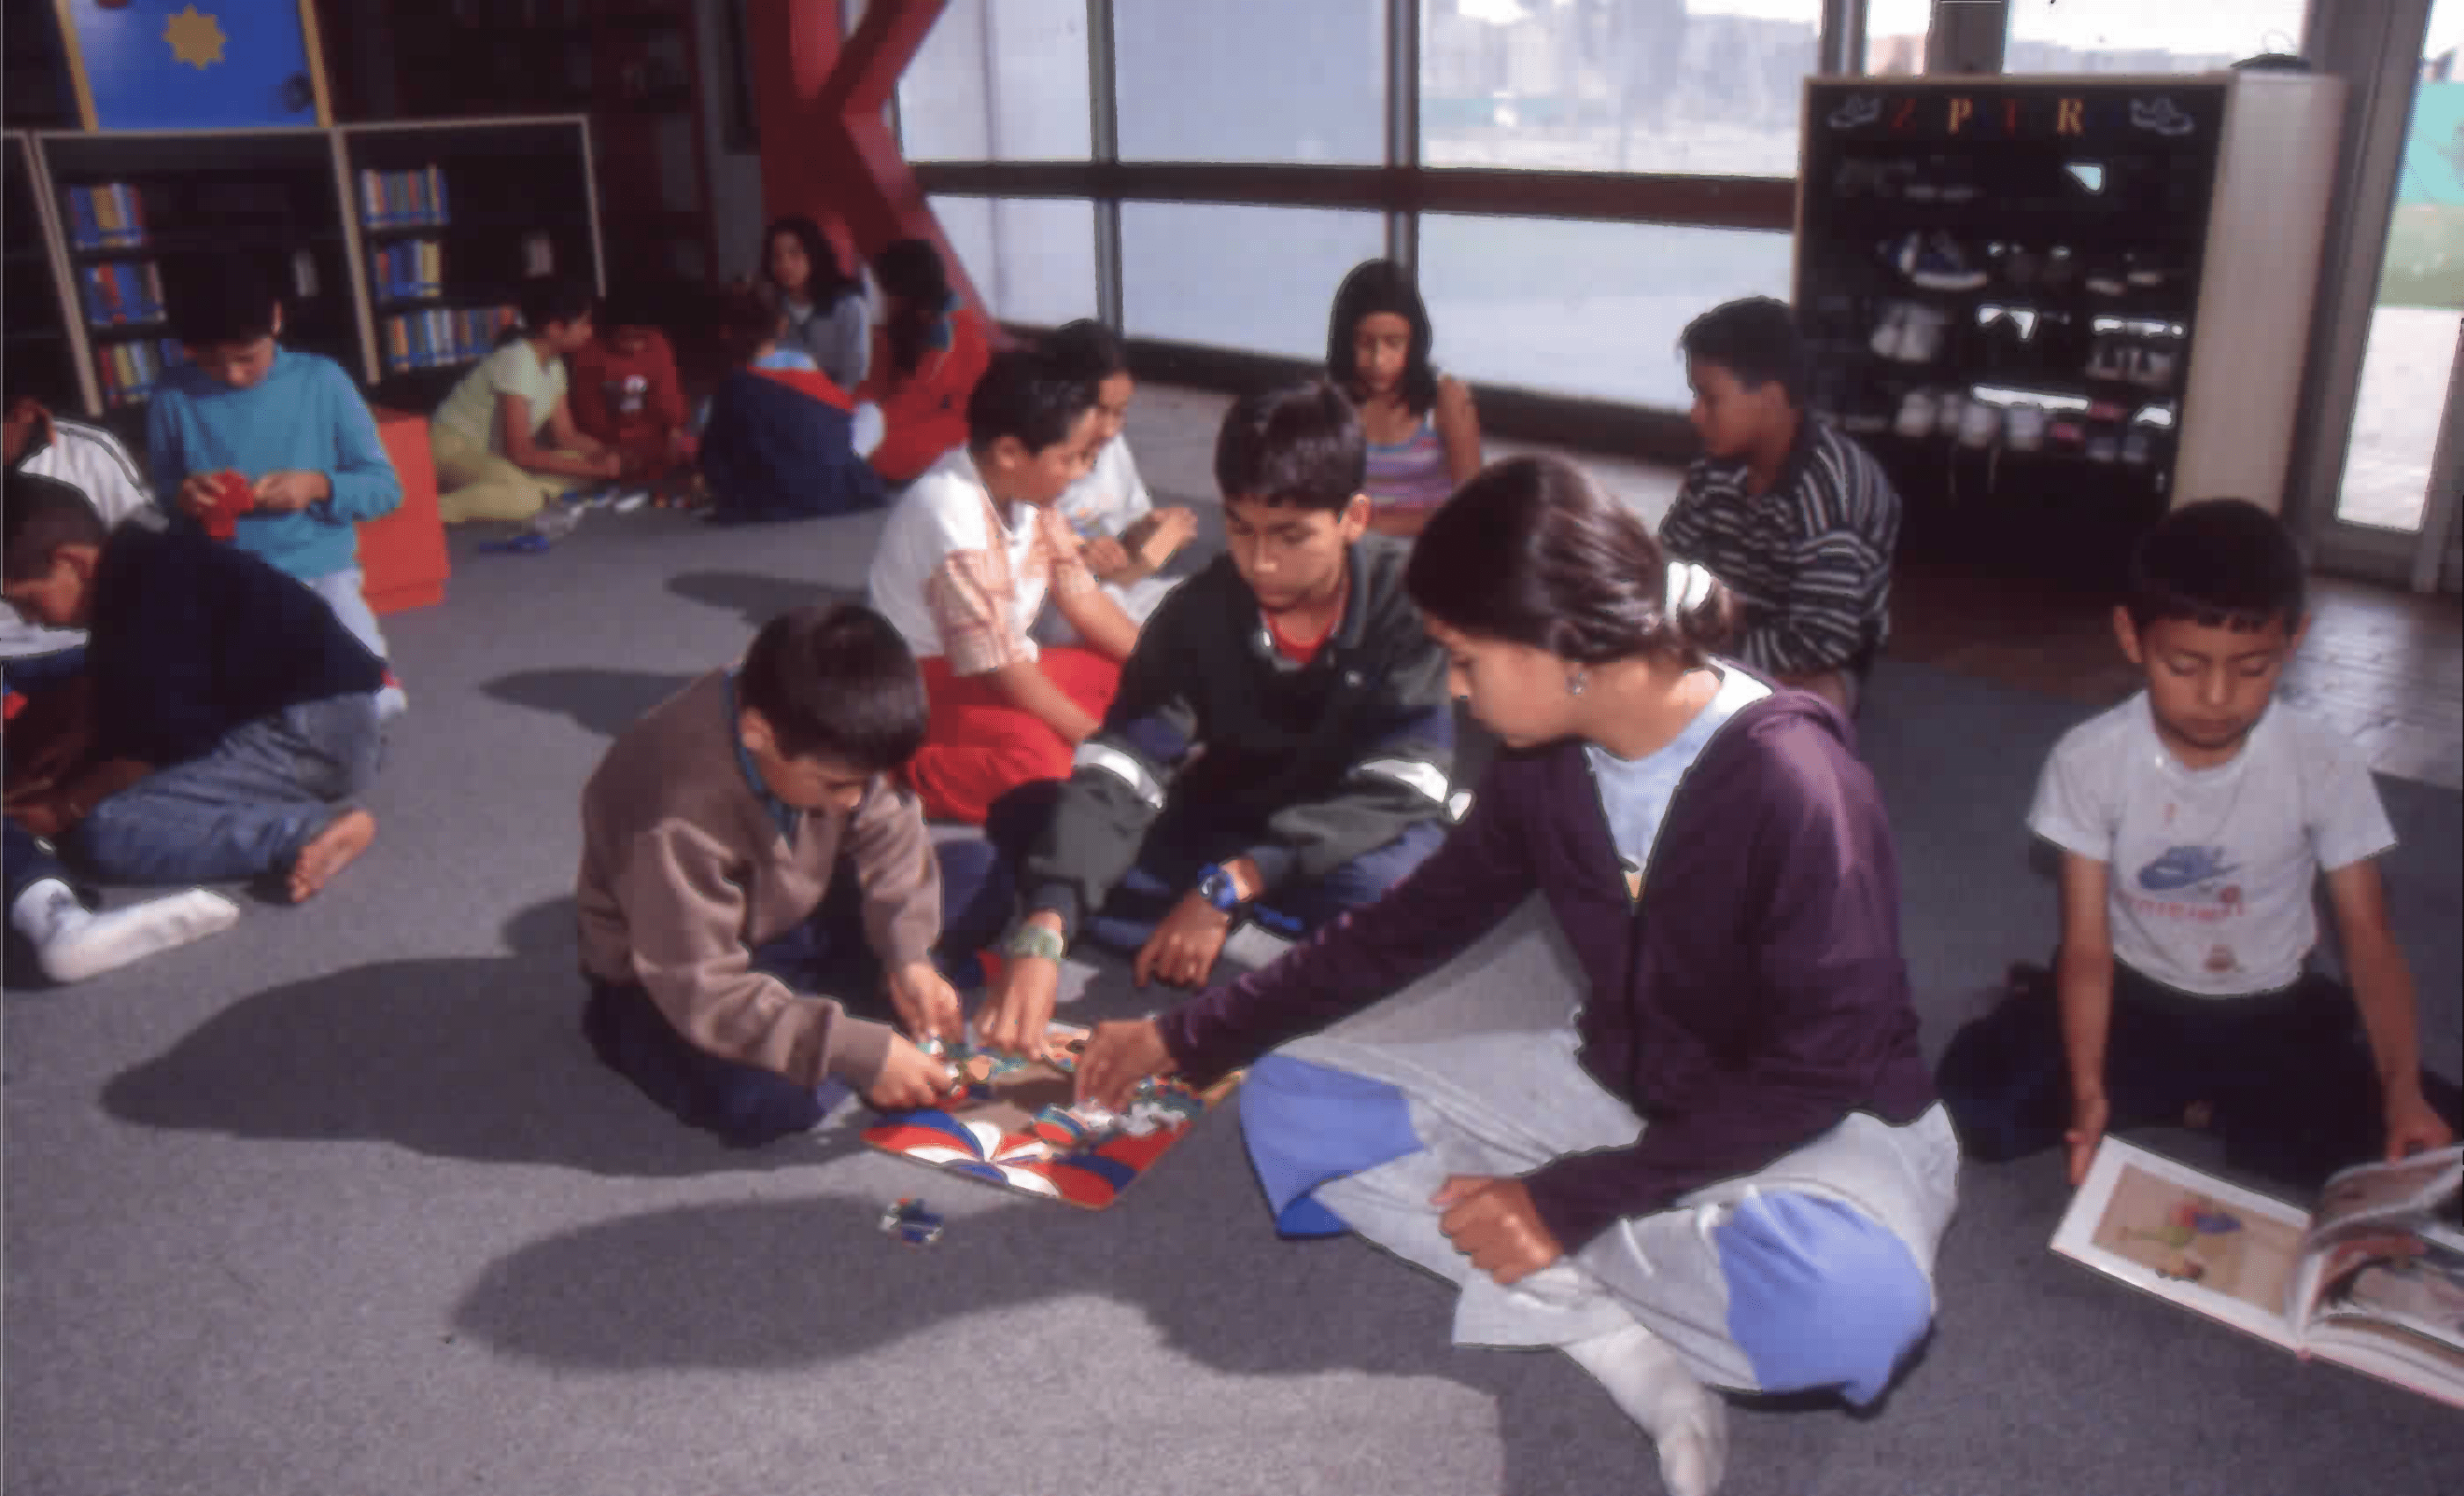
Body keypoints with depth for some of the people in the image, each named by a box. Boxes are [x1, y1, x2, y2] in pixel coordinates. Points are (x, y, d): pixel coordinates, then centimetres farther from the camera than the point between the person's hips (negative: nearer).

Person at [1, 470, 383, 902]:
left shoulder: (149, 588, -13)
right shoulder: (133, 578, 17)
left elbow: (165, 742, -14)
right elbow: (116, 724, 23)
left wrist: (69, 806, 0)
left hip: (315, 729, -11)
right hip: (315, 720, 11)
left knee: (105, 833, -15)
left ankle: (313, 830, -17)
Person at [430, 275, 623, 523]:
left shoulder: (553, 363, 2)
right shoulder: (517, 361, -25)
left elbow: (566, 435, 8)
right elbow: (521, 453, -28)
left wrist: (609, 452, -11)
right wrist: (595, 468, -26)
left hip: (495, 455, 10)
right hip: (455, 450, -10)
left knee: (587, 461, -3)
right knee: (525, 497, -36)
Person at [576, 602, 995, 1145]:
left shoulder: (825, 738, -20)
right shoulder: (681, 817, -38)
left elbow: (885, 833, -6)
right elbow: (705, 991, -33)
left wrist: (907, 955, -19)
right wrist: (860, 1053, -34)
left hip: (791, 914, 6)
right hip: (675, 976, -6)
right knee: (776, 1099, -32)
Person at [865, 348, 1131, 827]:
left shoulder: (1027, 488, -4)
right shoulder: (952, 515, -28)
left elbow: (1081, 595, 4)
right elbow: (996, 664, -26)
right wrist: (1100, 742, -21)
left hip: (1004, 667, 9)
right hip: (925, 683, -9)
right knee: (1040, 758, -33)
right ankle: (905, 773, -14)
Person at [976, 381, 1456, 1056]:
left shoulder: (1412, 598, -23)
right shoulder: (1200, 610, -17)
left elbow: (1397, 788, -27)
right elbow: (1119, 774, -26)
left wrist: (1230, 883, -35)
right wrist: (1043, 931, -42)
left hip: (1356, 841, -3)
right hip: (1227, 827, 3)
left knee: (1382, 879, -40)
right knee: (1024, 813, -16)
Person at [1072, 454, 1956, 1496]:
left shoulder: (1790, 784, -28)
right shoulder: (1548, 765, -9)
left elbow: (1818, 1072, -23)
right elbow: (1412, 926, 4)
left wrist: (1567, 1203, -24)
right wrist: (1186, 1038, 7)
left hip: (1821, 1123, -6)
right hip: (1622, 1089, 6)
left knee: (1841, 1304, -42)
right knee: (1291, 1100, -6)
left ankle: (1566, 1275, -12)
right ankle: (1609, 1329, -16)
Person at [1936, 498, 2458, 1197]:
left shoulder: (2325, 766, -15)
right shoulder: (2089, 760, -18)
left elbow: (2368, 936, -12)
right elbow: (2087, 944, -16)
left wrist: (2403, 1088, -28)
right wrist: (2087, 1091, -30)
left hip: (2270, 1017, 2)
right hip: (2135, 999, -1)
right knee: (1977, 1094, -25)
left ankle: (2177, 1103, -4)